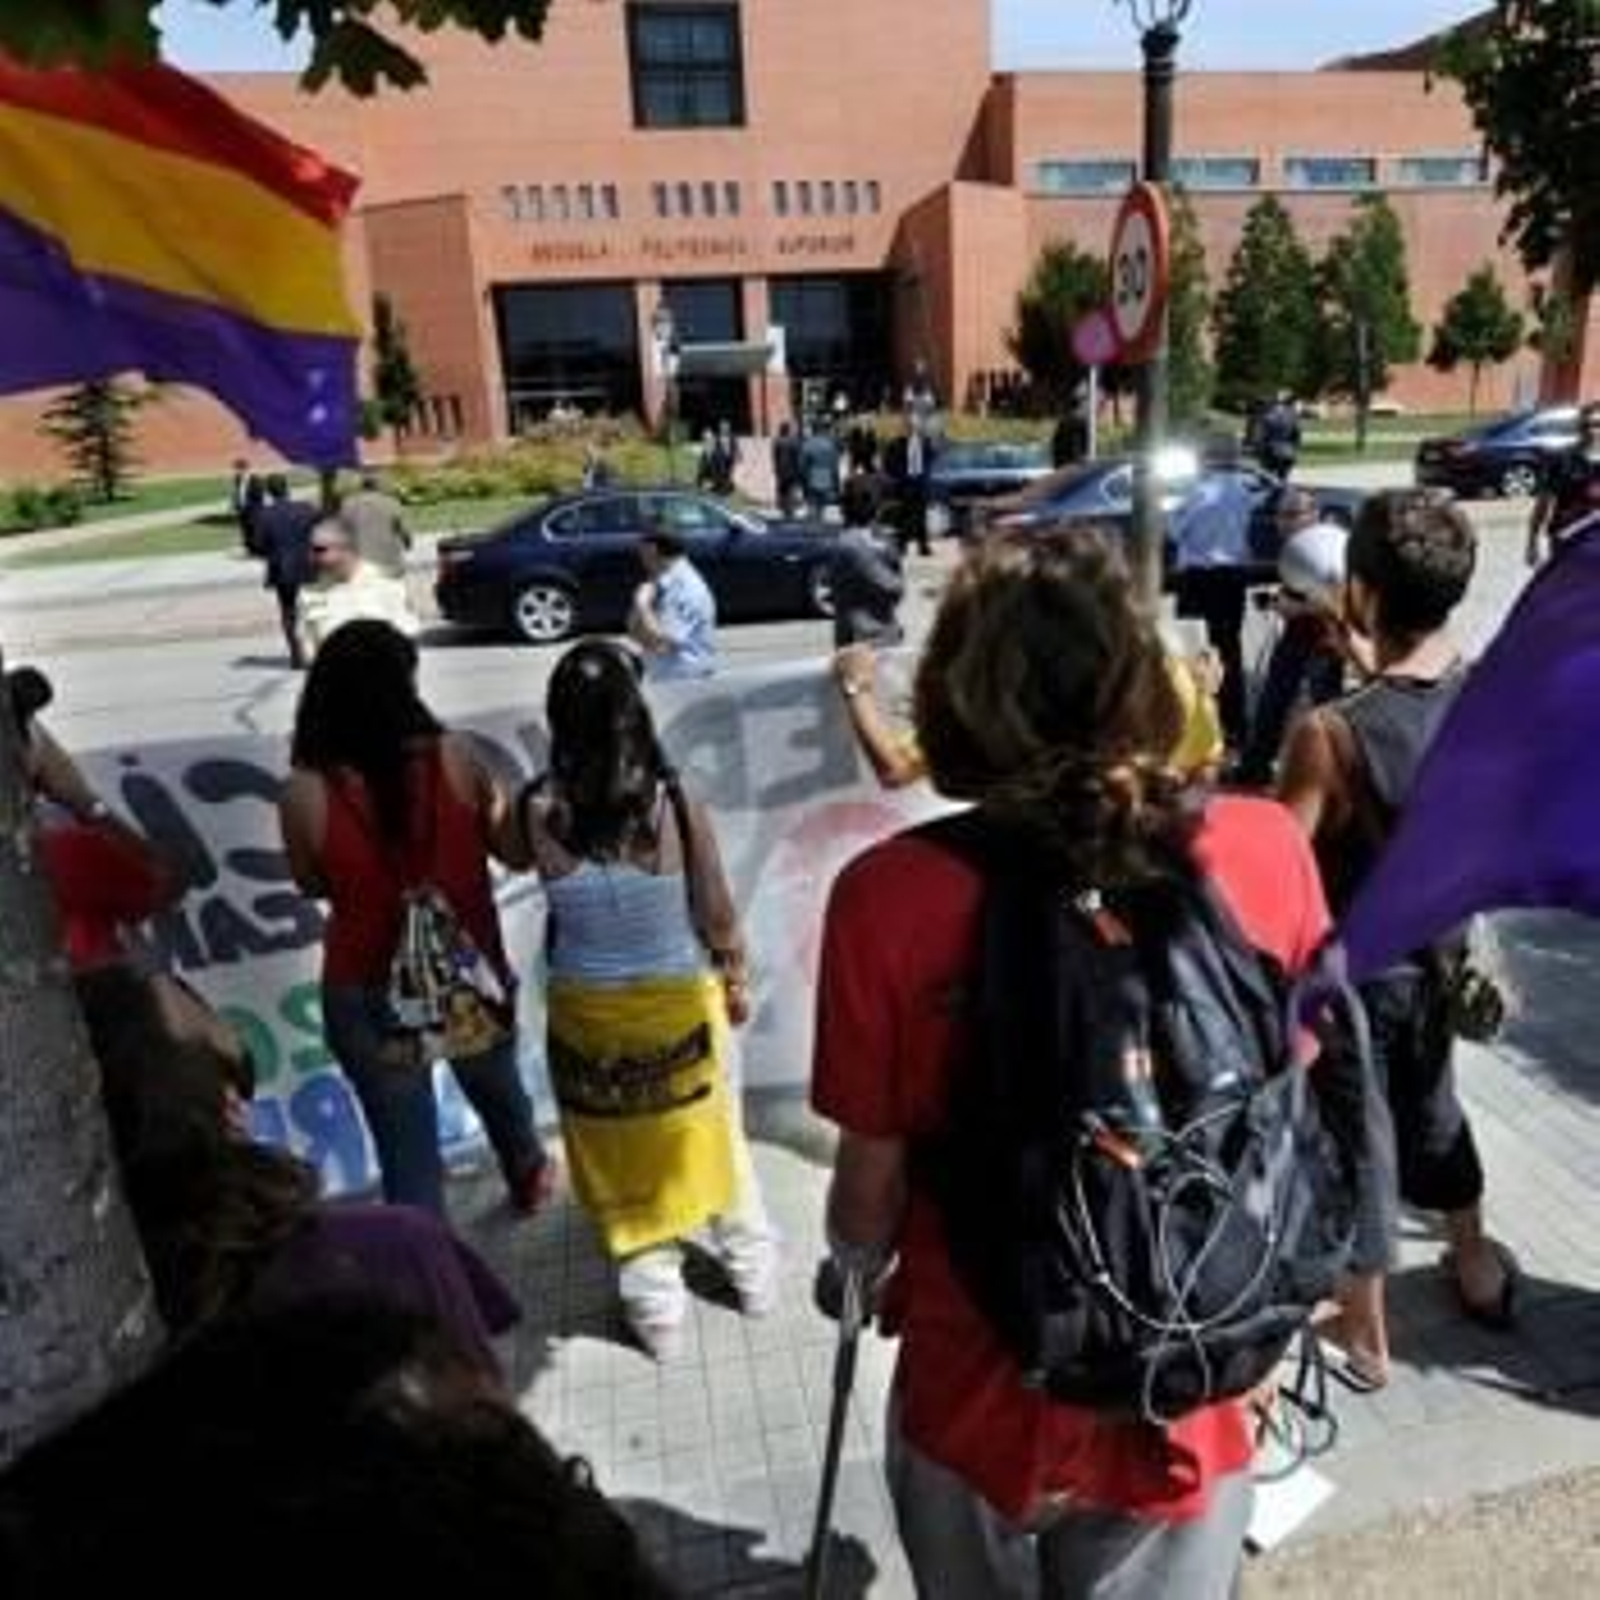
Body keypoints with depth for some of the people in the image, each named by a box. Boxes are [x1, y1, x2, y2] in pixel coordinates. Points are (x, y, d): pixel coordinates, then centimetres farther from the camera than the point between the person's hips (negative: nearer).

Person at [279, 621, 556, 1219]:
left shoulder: (305, 794, -17)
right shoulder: (455, 758, -16)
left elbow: (313, 885, 2)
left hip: (369, 993, -2)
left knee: (407, 1150, 11)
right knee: (498, 1089, 31)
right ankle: (530, 1176, 59)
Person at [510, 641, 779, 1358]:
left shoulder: (542, 813, -20)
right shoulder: (677, 804, -23)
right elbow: (717, 915, -10)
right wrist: (736, 981, 8)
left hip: (588, 1014, 1)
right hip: (679, 1003, 0)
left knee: (625, 1161, 21)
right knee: (713, 1139, 24)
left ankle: (657, 1307, 37)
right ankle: (753, 1271, 44)